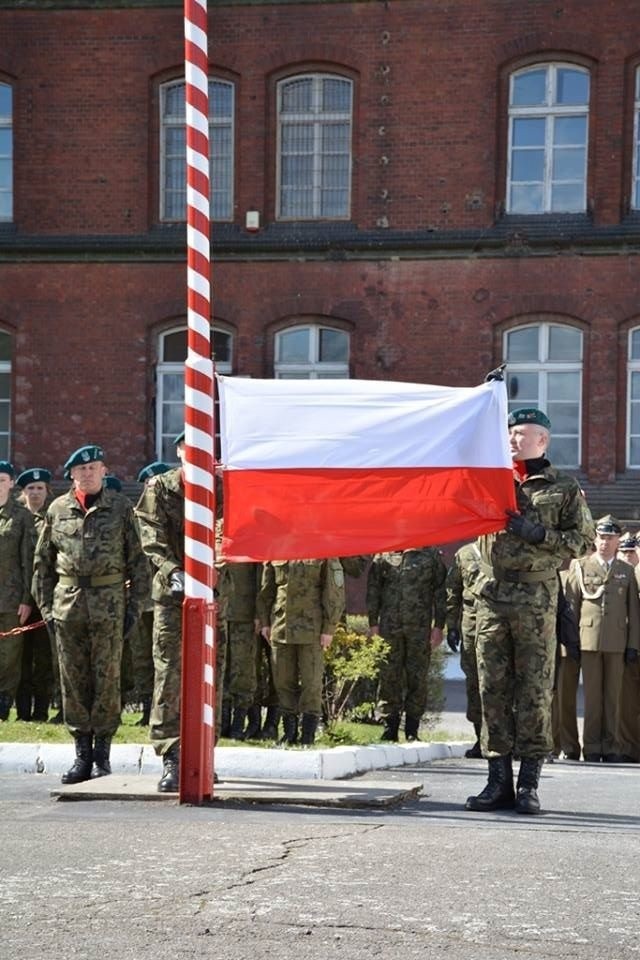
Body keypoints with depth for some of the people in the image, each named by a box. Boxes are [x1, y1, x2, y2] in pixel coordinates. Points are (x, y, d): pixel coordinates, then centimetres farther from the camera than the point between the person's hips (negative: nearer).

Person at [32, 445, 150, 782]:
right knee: (73, 680, 4)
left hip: (109, 603, -2)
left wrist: (135, 605, -3)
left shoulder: (121, 507, 3)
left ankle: (102, 754, 8)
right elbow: (42, 562, 13)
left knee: (107, 678, 0)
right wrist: (45, 605, 6)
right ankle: (82, 753, 11)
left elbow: (137, 560, 2)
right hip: (67, 602, 2)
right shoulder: (58, 509, 9)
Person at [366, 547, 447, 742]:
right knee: (389, 678, 1)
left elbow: (440, 590, 7)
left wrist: (438, 626, 1)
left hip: (420, 628, 0)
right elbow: (373, 590, 10)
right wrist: (373, 623, 4)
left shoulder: (431, 554, 7)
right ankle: (389, 731, 6)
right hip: (389, 625, 1)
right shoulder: (384, 555, 9)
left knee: (417, 678, 0)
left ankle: (412, 731, 7)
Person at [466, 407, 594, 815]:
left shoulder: (563, 487, 6)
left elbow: (584, 540, 3)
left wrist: (538, 534, -13)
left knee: (535, 687, -3)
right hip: (491, 594, 3)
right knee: (493, 688, 2)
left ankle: (529, 782, 1)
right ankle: (499, 780, 6)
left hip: (536, 594, -3)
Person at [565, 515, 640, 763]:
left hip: (617, 643, 1)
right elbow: (571, 605, 7)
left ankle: (611, 747, 8)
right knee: (592, 696, 0)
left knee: (613, 696, 3)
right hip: (589, 640, -1)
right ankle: (591, 748, 4)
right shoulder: (580, 566, 8)